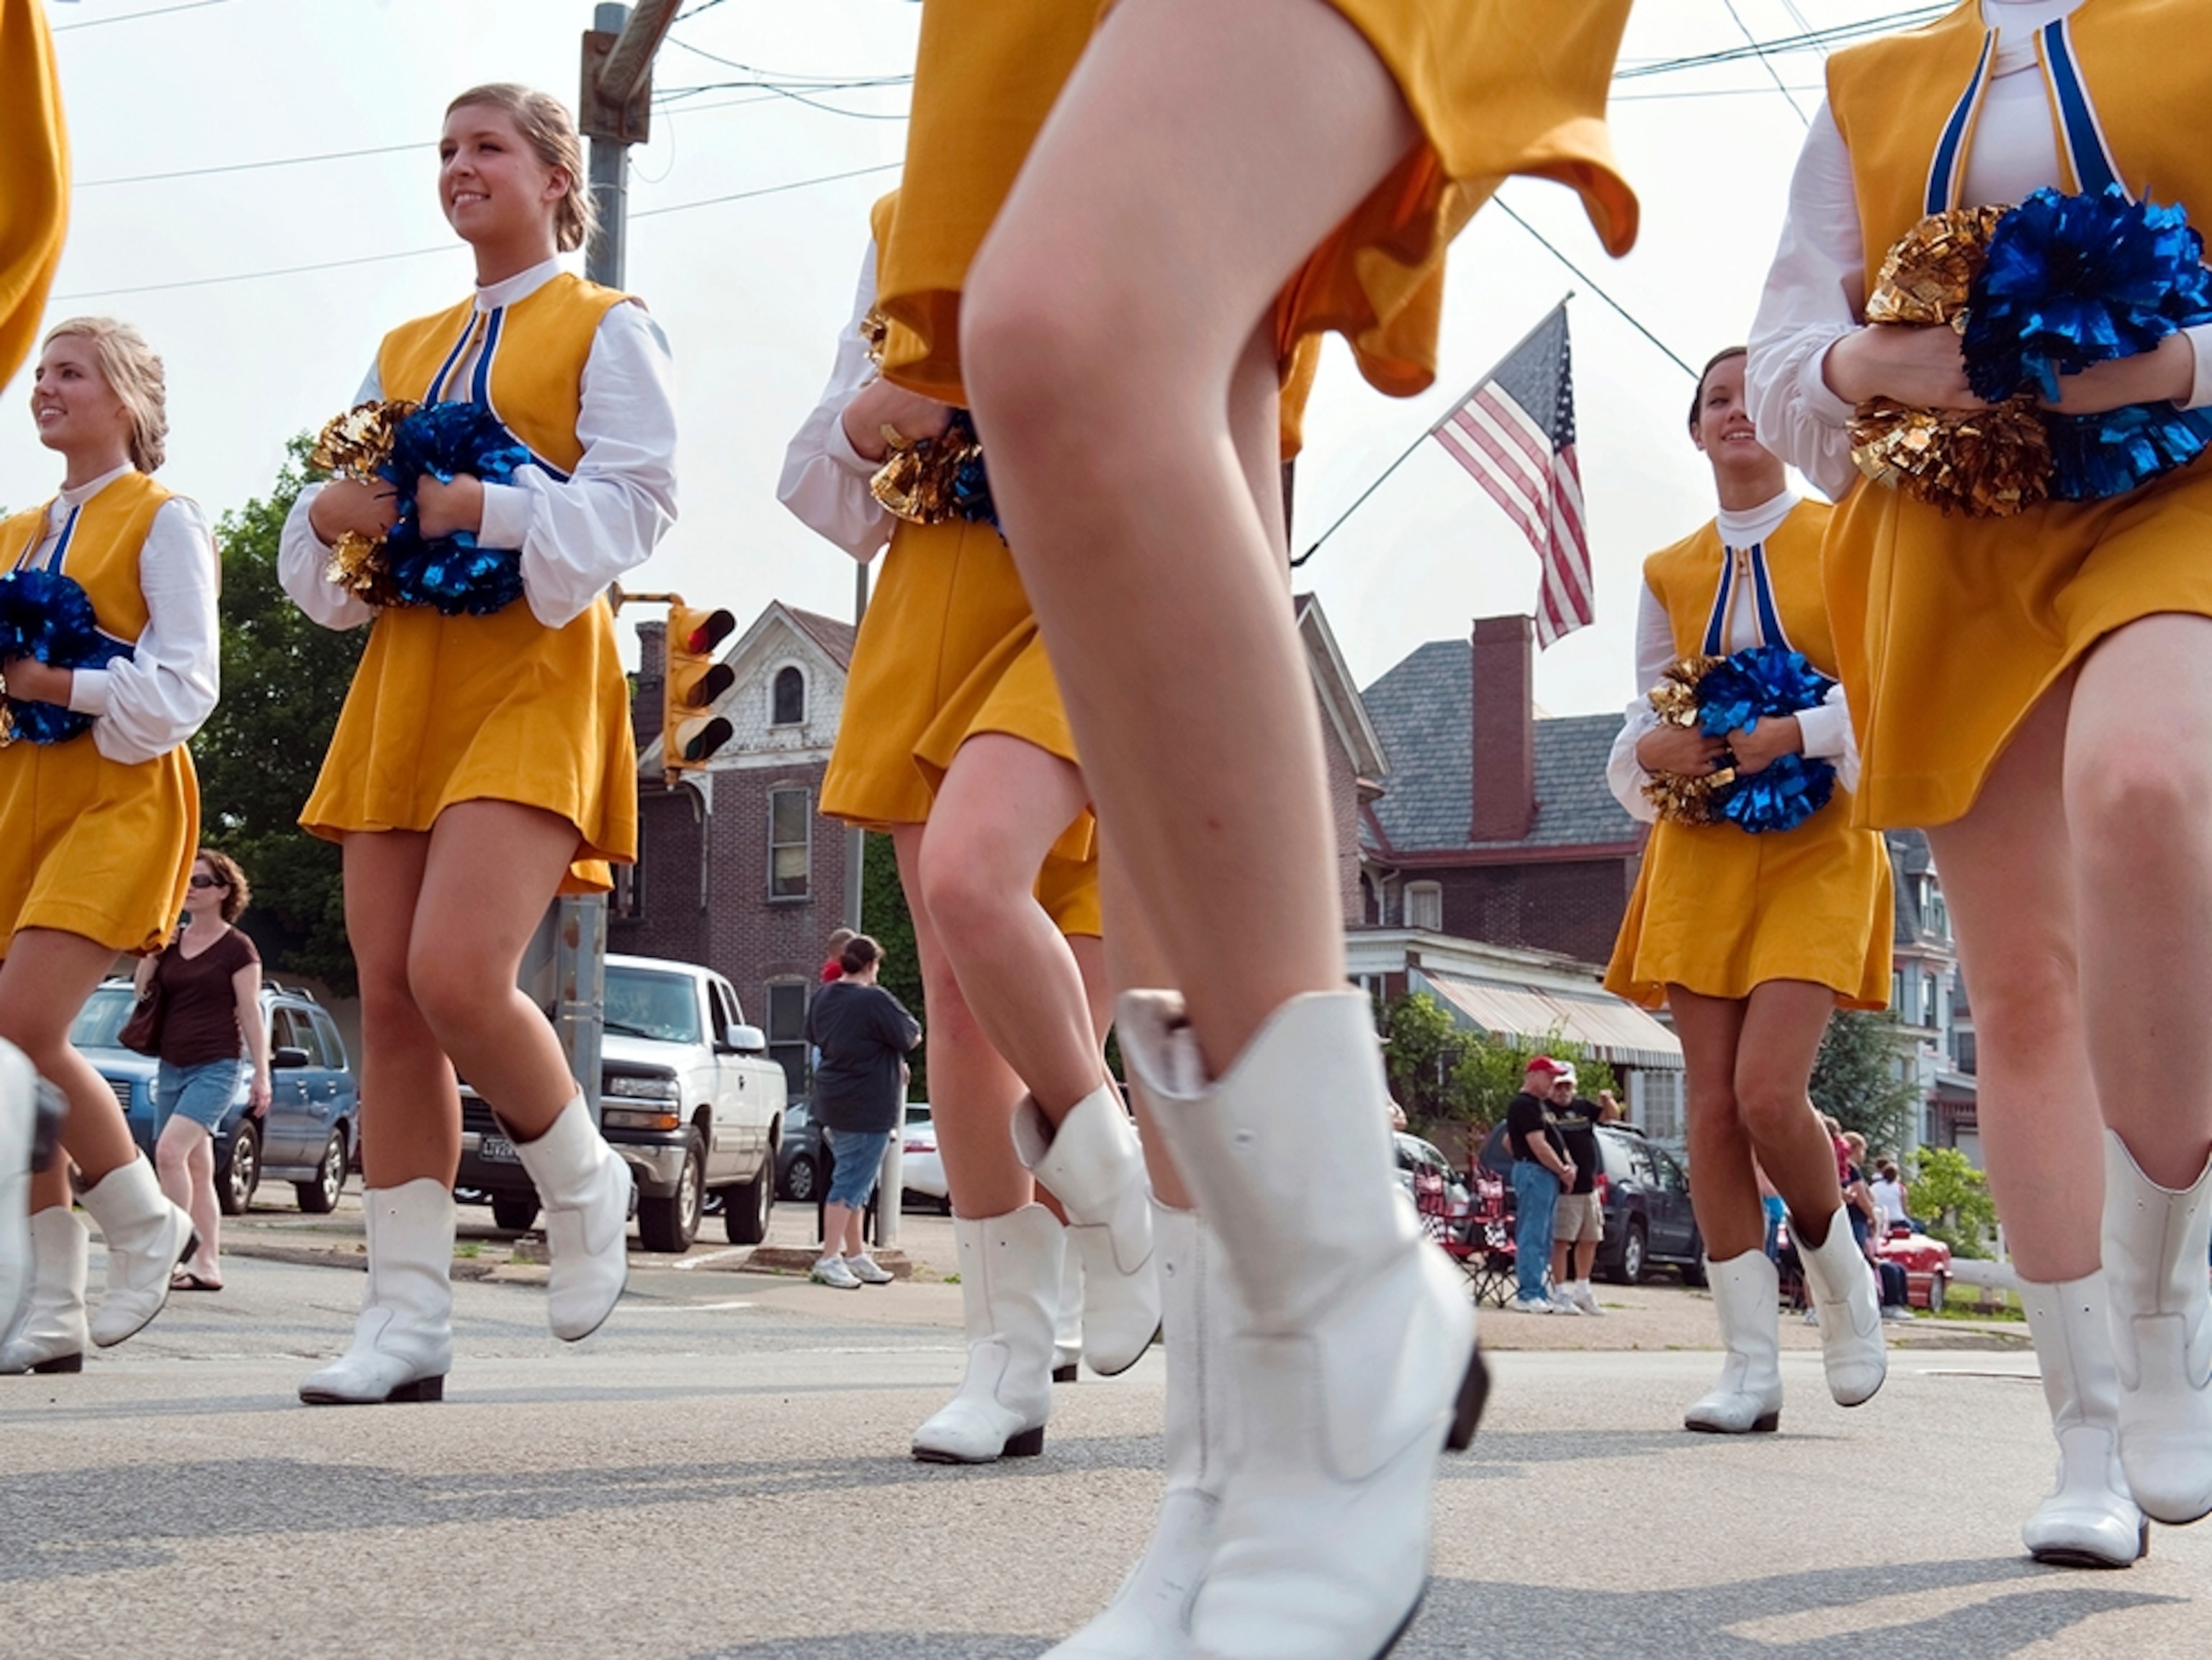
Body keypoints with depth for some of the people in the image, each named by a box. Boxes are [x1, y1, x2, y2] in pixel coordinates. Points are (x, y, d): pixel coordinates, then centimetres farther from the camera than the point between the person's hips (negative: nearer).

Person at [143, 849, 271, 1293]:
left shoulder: (236, 948, -4)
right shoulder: (172, 944, 13)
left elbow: (251, 1014, -6)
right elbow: (142, 992, 12)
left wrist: (261, 1075, -10)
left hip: (216, 1066, -7)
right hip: (172, 1067, 7)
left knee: (170, 1150, -22)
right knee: (196, 1168, 7)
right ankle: (208, 1265, 10)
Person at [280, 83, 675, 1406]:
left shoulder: (606, 329, 5)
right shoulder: (406, 350, 21)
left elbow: (640, 500, -8)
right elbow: (323, 522, 20)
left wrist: (482, 510, -18)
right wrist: (332, 511, -3)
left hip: (533, 673, -6)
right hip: (402, 674, 6)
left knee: (457, 977, -22)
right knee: (389, 998, -1)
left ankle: (582, 1183, 7)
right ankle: (409, 1319, 4)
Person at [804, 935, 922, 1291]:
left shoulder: (822, 998, 6)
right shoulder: (875, 1000, -18)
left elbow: (815, 1037, 21)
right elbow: (911, 1036, -10)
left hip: (833, 1102, 9)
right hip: (868, 1107, -9)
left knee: (854, 1181, 16)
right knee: (851, 1183, -5)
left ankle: (856, 1255, 22)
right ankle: (829, 1259, -6)